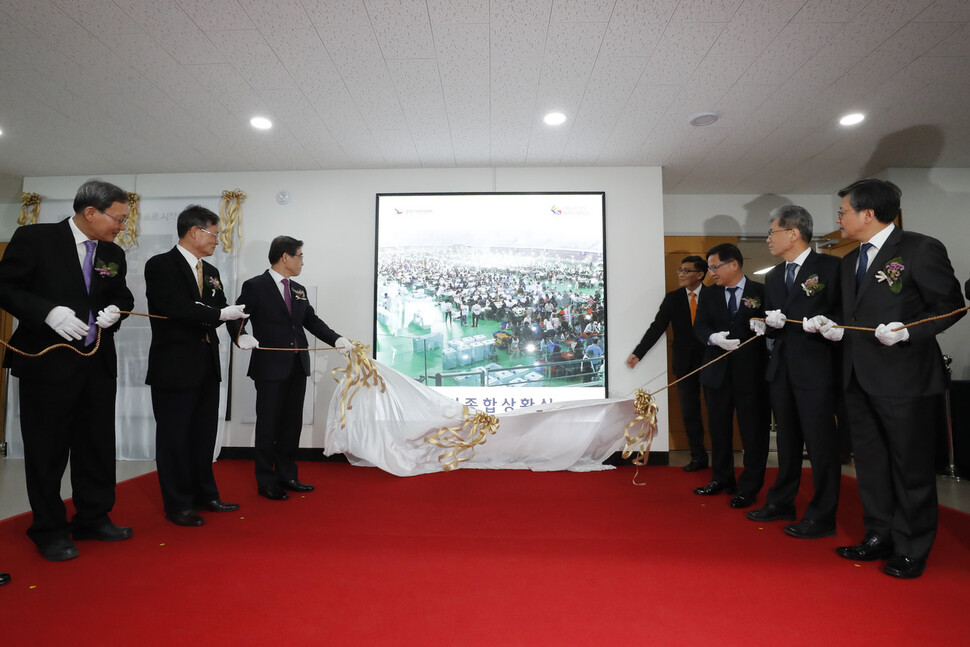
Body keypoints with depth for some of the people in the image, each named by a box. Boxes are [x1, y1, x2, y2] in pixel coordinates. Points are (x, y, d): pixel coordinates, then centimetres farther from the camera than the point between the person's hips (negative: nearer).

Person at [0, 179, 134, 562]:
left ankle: (93, 519, 27)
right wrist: (48, 312, -21)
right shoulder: (34, 239, -7)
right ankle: (49, 530, 21)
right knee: (47, 449, 5)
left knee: (98, 445, 12)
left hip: (98, 363, 5)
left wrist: (116, 310, -3)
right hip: (48, 361, -5)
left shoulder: (113, 254, 7)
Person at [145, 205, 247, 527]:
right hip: (175, 367, -8)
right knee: (175, 436, 4)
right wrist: (219, 314, -18)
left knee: (204, 434, 16)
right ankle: (178, 505, 17)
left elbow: (220, 311, 9)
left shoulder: (210, 272, 14)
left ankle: (205, 495, 29)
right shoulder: (161, 265, -9)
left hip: (207, 366, 8)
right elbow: (175, 309, -22)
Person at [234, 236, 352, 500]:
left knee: (292, 424, 14)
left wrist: (337, 340, 1)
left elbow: (312, 320, 13)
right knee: (268, 425, 4)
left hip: (297, 367, 7)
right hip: (270, 367, -7)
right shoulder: (255, 286, -5)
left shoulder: (299, 290, 14)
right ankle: (266, 482, 17)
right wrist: (242, 336, -27)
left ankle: (287, 476, 27)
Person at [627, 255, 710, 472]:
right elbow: (657, 327, -2)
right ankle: (698, 457, 23)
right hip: (685, 363, 3)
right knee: (689, 413, 9)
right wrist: (638, 353, -11)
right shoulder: (672, 298, 3)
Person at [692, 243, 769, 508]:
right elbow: (699, 326, 0)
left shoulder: (761, 292, -3)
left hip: (751, 373, -4)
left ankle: (749, 487, 18)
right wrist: (713, 337, -19)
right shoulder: (709, 295, 8)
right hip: (717, 372, 4)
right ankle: (722, 479, 30)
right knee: (719, 428, 14)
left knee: (754, 431, 5)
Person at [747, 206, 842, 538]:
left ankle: (822, 517, 11)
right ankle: (781, 503, 28)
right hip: (781, 368, 7)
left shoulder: (830, 267, -5)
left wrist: (787, 320, -20)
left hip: (816, 367, -7)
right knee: (787, 439, 16)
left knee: (820, 442, 0)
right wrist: (765, 325, -5)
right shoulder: (773, 276, 15)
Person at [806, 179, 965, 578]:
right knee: (870, 463, 16)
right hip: (859, 377, 8)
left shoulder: (920, 249, -8)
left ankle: (911, 550, 21)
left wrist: (907, 332, -22)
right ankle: (879, 537, 30)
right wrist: (837, 330, -2)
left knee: (910, 466, 6)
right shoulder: (850, 261, 14)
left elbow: (951, 306, -8)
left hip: (903, 378, -7)